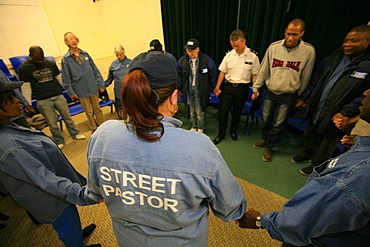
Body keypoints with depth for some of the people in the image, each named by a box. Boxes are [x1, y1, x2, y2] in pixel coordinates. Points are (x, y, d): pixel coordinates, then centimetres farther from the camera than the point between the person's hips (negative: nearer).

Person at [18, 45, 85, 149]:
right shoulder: (23, 68, -4)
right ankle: (59, 141, 24)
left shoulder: (51, 64, 2)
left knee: (67, 117, 12)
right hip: (43, 101, -2)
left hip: (58, 96, 2)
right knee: (52, 123, 7)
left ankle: (75, 134, 30)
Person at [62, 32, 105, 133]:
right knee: (89, 112, 10)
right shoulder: (65, 58, -3)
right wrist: (71, 92, -4)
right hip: (81, 91, -2)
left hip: (93, 88, 2)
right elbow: (66, 78, -2)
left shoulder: (85, 54, 4)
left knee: (97, 109, 13)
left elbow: (95, 70, 5)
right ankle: (94, 130, 27)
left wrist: (101, 84, 2)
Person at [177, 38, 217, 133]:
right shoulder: (182, 61, -6)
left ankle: (200, 128, 30)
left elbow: (213, 75, 0)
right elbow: (179, 75, 9)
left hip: (201, 91, -2)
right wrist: (182, 86, 10)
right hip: (189, 90, 3)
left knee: (200, 112, 7)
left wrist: (213, 86, 5)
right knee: (192, 112, 17)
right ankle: (194, 126, 38)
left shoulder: (207, 60, -12)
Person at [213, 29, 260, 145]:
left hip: (242, 88, -1)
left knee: (237, 112, 14)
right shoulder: (229, 55, -1)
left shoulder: (253, 56, -6)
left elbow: (254, 75, -1)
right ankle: (221, 134, 20)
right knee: (223, 111, 2)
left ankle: (233, 131, 38)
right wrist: (217, 87, -1)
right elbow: (222, 72, 4)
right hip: (228, 86, 1)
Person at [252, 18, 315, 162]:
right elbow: (264, 69, 1)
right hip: (270, 92, 2)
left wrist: (300, 97, 5)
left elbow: (305, 77, -1)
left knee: (279, 123, 6)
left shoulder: (309, 51, -10)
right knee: (266, 118, 15)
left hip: (289, 96, -2)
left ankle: (269, 147, 25)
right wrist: (256, 88, 3)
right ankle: (264, 139, 40)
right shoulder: (274, 47, -6)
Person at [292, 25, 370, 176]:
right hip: (316, 109, 6)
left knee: (326, 147, 14)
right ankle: (307, 155, 49)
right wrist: (304, 97, 11)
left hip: (335, 117, -5)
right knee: (310, 135, 25)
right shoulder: (336, 57, 5)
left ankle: (316, 165, 36)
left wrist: (346, 112, -25)